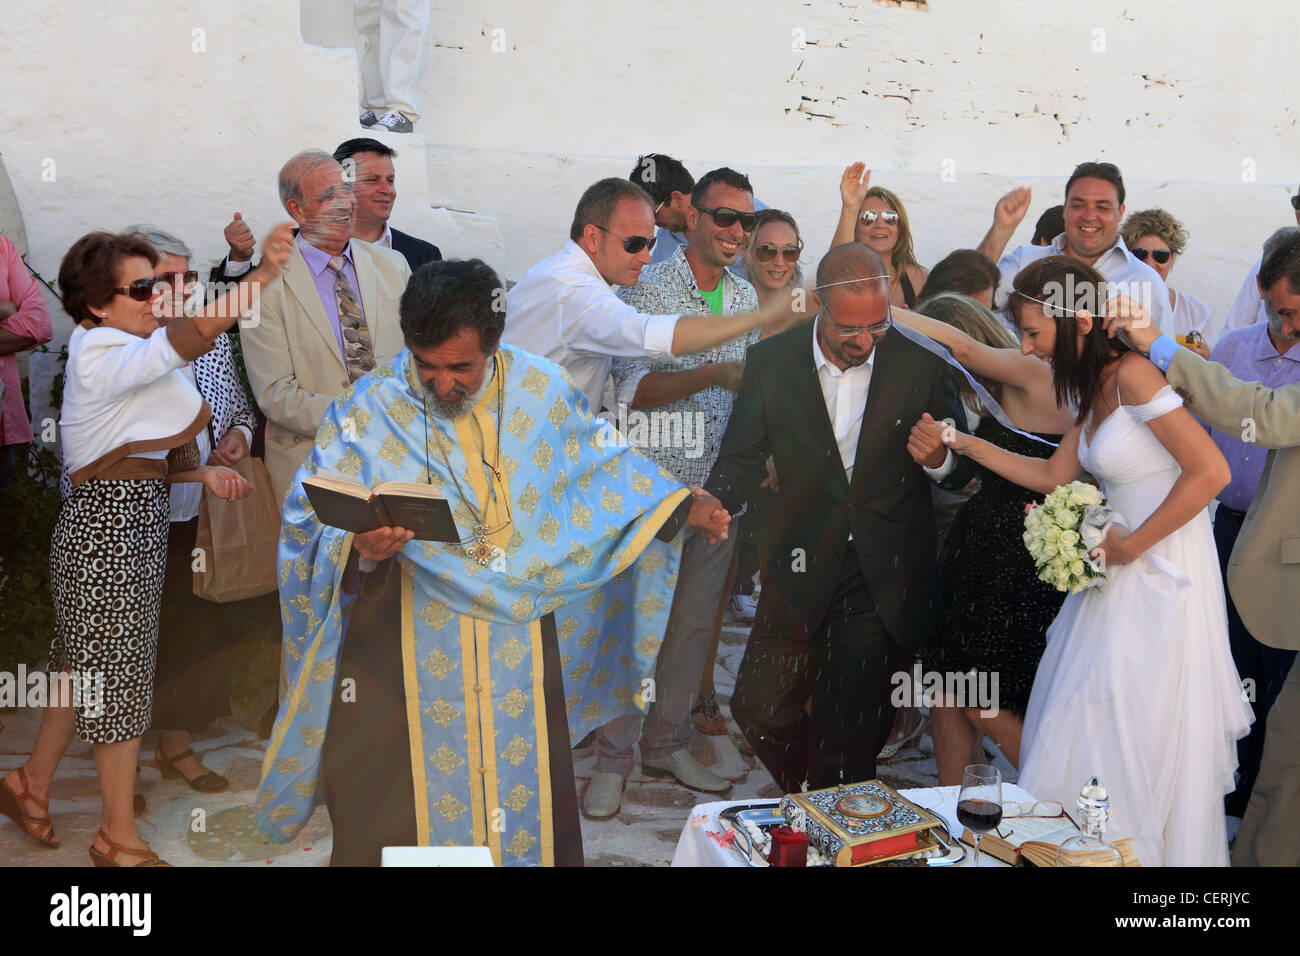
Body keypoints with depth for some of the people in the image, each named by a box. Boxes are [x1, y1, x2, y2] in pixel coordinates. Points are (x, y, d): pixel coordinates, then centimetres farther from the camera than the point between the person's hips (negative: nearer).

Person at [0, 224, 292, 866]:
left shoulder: (118, 357, 16)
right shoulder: (101, 355, -16)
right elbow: (198, 329, -35)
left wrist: (200, 472, 6)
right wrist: (265, 272, -42)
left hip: (126, 524, 10)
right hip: (109, 529, -10)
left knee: (84, 671, 20)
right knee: (118, 677, 0)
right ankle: (119, 838, 13)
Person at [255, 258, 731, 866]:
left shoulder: (541, 391, -1)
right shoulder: (369, 411, -9)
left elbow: (604, 470, 13)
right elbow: (314, 526, -12)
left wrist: (680, 503, 6)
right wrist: (359, 549, -32)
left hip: (518, 650, 3)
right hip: (406, 657, -2)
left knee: (523, 788, 14)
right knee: (401, 815, 5)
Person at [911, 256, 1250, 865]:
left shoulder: (1133, 374, -19)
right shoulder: (1095, 387, 8)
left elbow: (1210, 472, -24)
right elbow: (1054, 477, 13)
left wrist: (1132, 545, -17)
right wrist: (963, 444, 7)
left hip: (1162, 577, -9)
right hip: (1119, 571, 9)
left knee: (1132, 744, 4)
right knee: (1081, 725, 16)